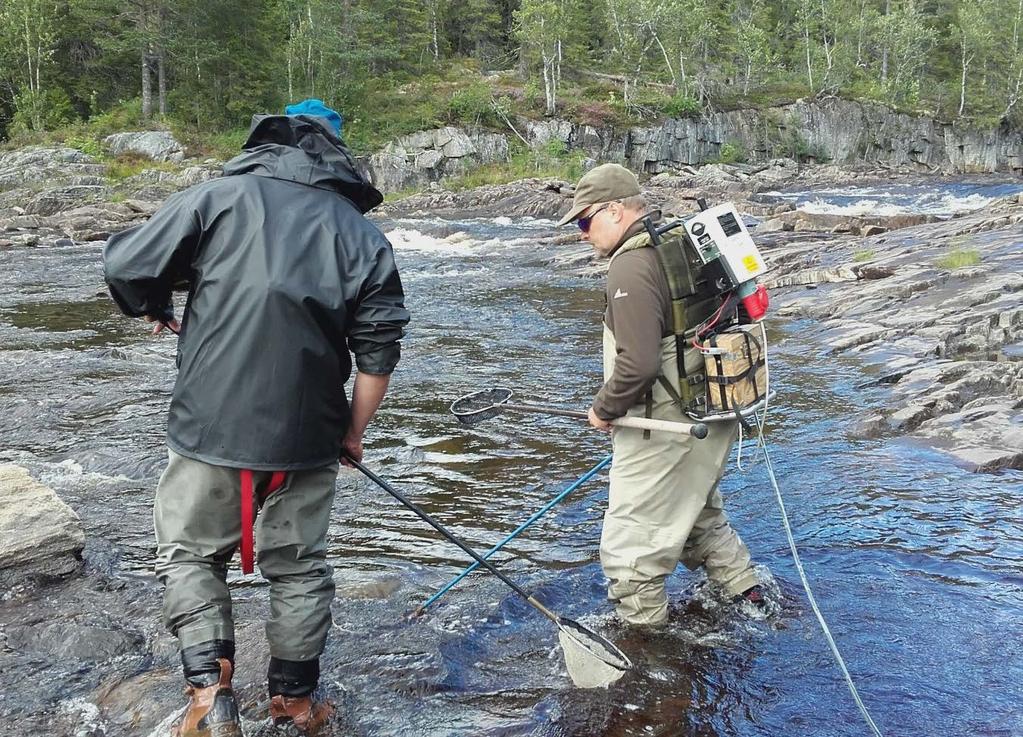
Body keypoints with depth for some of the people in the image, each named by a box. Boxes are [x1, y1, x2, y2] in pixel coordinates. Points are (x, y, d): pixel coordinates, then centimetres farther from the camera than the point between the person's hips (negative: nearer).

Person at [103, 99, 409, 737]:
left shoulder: (217, 197, -2)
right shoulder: (363, 234, 3)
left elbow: (126, 266, -4)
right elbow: (379, 352, -1)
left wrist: (155, 311, 18)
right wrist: (354, 432, 11)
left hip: (209, 426, -2)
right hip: (307, 437, 2)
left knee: (190, 552, 17)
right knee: (299, 566, 17)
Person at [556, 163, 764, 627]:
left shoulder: (631, 267, -21)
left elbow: (638, 363, -29)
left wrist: (604, 408, -12)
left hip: (666, 428, -10)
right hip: (714, 416, 10)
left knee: (631, 545, 3)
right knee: (699, 513, 31)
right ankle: (746, 593, 40)